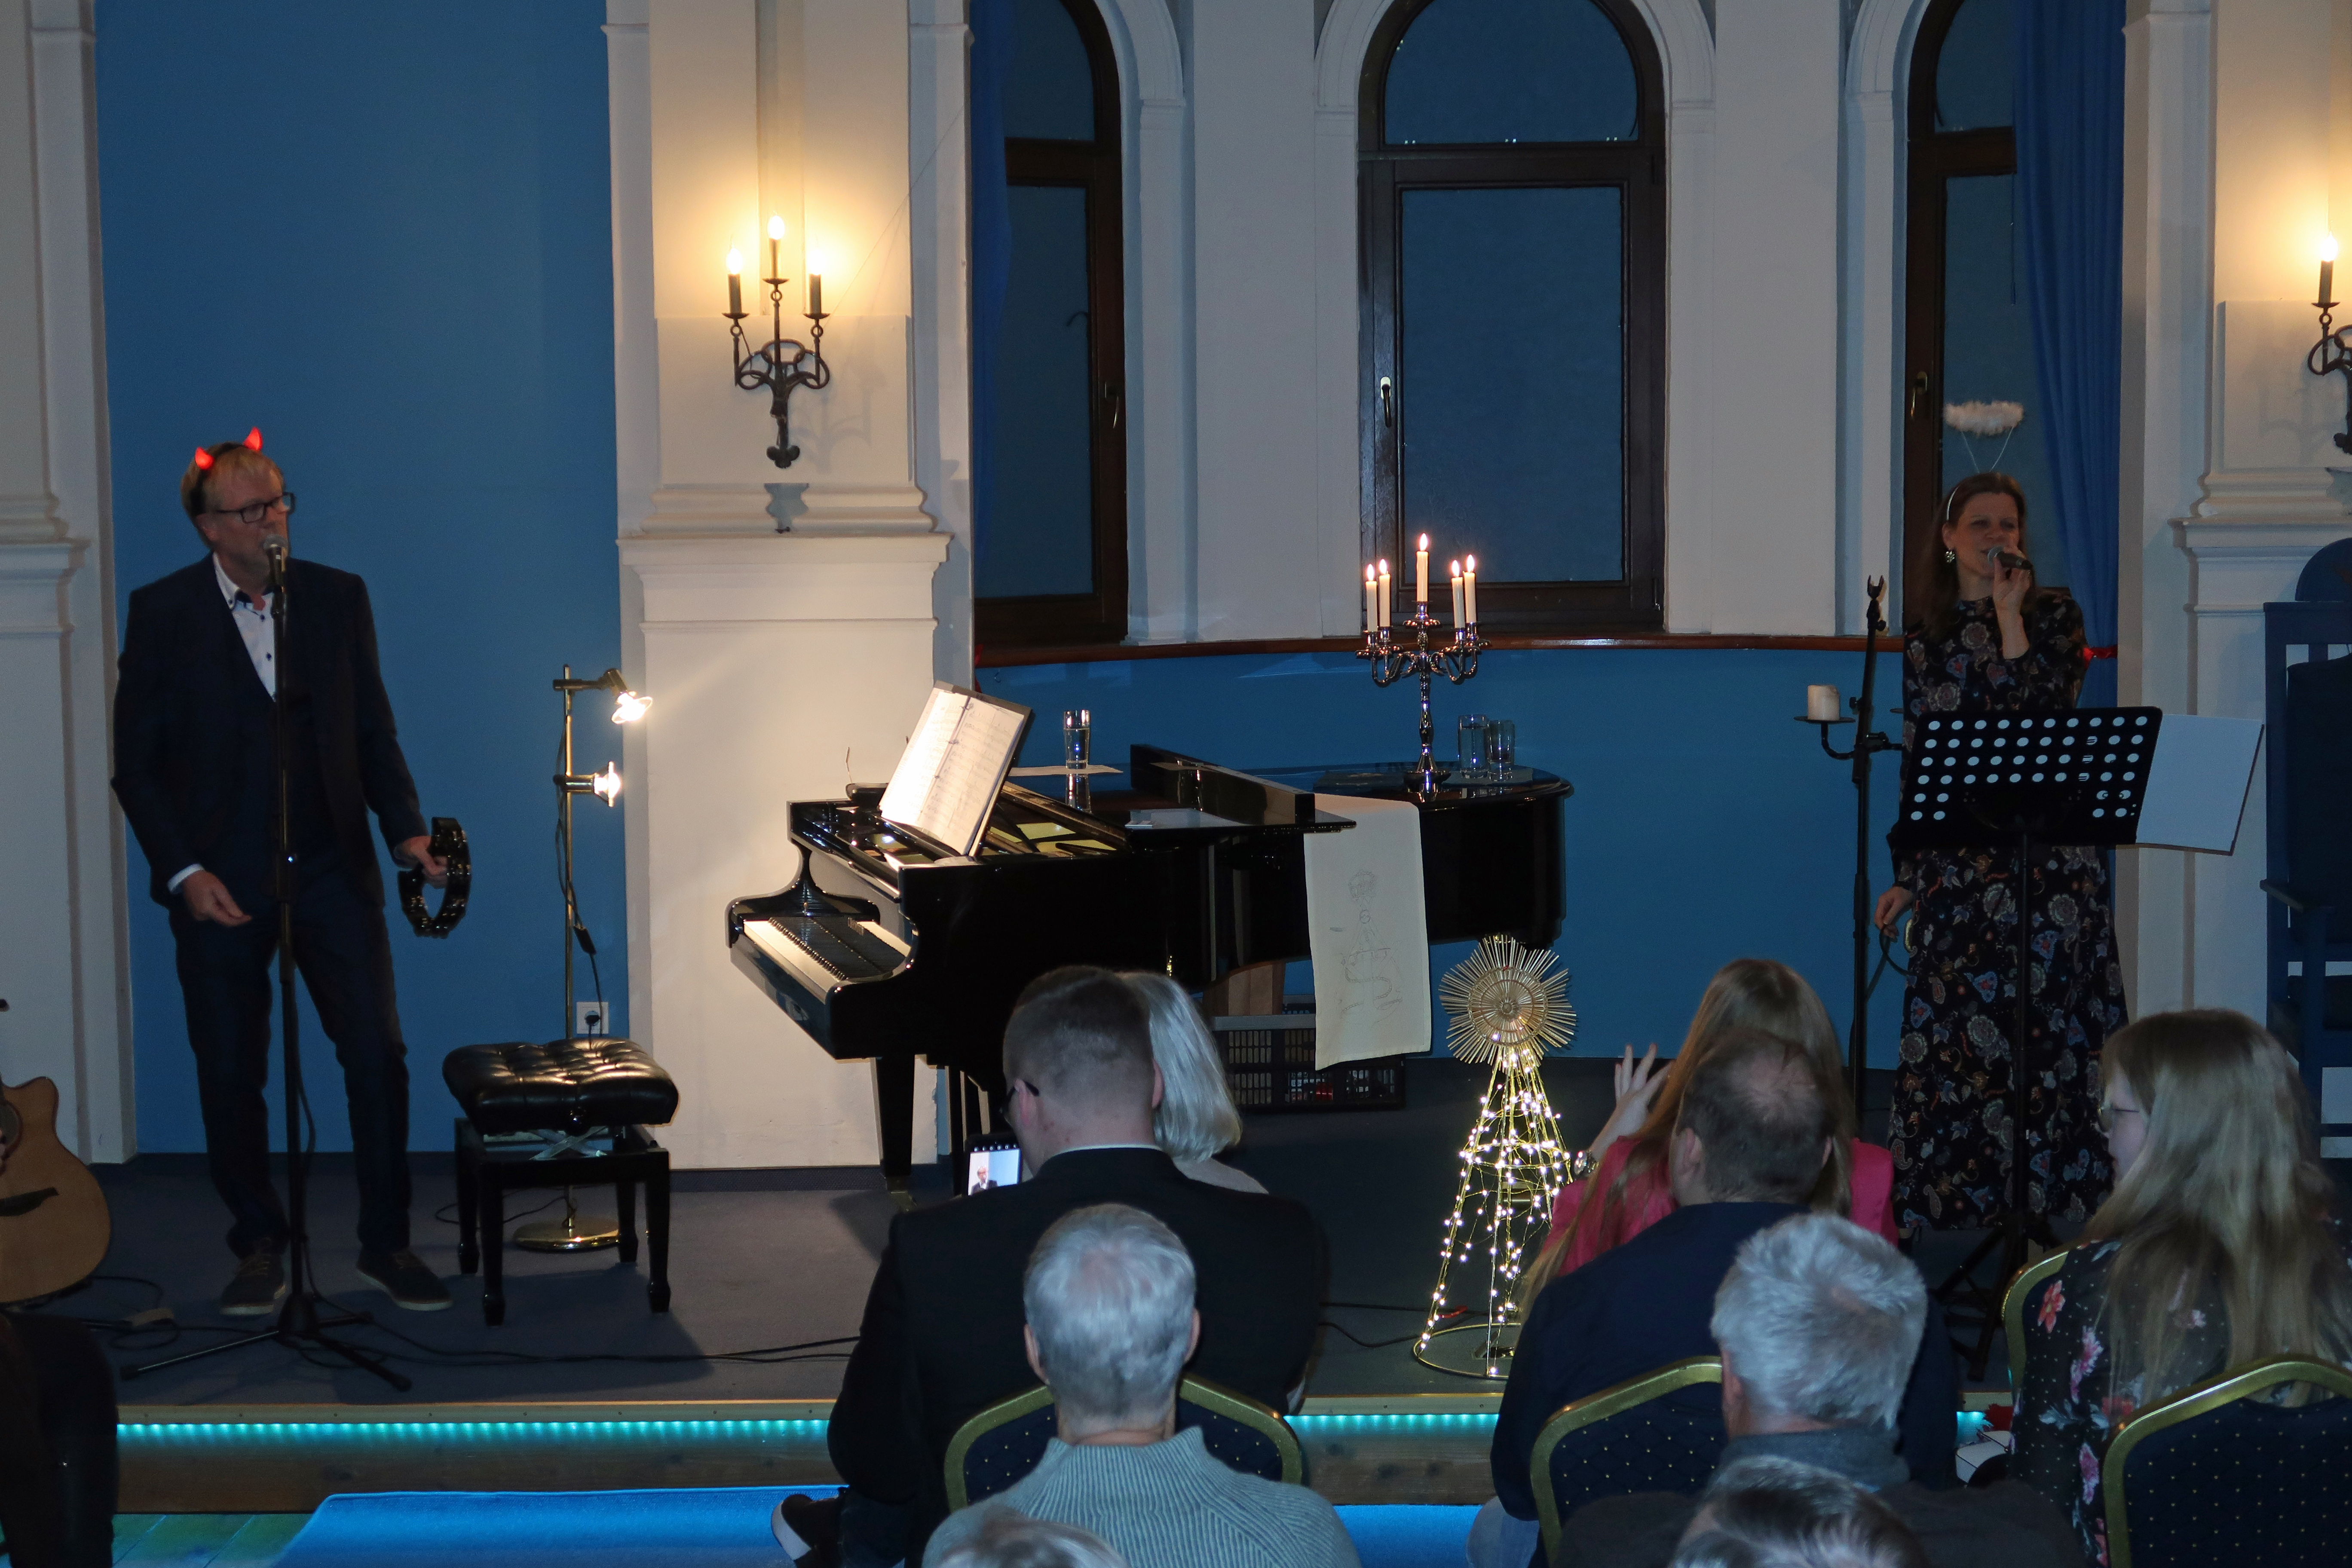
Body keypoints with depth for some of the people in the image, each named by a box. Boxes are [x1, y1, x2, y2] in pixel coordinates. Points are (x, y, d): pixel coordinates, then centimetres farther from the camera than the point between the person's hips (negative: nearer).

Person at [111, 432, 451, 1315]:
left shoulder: (338, 598, 6)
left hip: (332, 870, 2)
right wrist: (183, 871, -11)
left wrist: (407, 831, -2)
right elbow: (136, 762, -1)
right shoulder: (163, 612, -1)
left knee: (378, 1059, -4)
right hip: (220, 884, -1)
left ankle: (387, 1244, 10)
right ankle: (260, 1251, 21)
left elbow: (374, 732, 11)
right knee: (230, 1077, 5)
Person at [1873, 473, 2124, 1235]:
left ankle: (2055, 1185, 2)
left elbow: (2046, 714, -13)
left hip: (2048, 850, -2)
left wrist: (2010, 616, -13)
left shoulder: (2054, 615, 3)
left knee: (2050, 1011, -4)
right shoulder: (1926, 628, 9)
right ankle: (1953, 1191, 7)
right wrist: (1907, 872, 7)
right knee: (1956, 1013, 0)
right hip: (1957, 852, 2)